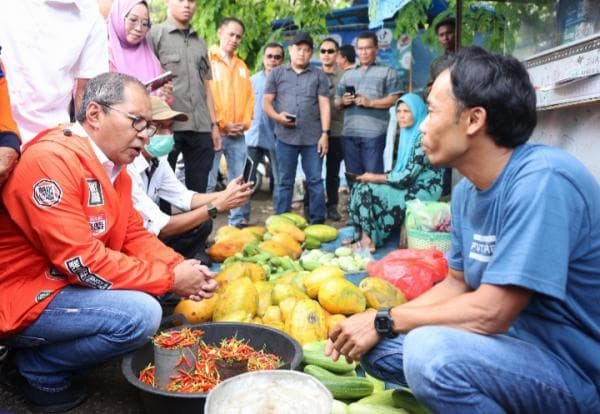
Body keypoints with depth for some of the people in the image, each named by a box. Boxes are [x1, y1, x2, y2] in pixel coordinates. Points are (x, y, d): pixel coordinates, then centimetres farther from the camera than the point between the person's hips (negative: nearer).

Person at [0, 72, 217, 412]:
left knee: (162, 292, 7)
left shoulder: (114, 165, 6)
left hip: (68, 284, 10)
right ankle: (39, 368, -2)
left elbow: (134, 235, 8)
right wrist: (170, 279, -22)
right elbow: (82, 262, -28)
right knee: (141, 314, -26)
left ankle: (57, 349, 9)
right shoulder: (51, 160, -24)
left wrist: (179, 268, -11)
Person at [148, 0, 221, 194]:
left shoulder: (200, 43, 20)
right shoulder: (154, 34, 4)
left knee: (198, 189, 7)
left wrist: (214, 124, 13)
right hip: (167, 126, -4)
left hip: (201, 128, 5)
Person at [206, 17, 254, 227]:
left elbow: (249, 97, 17)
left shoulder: (241, 65, 18)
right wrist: (221, 123, -10)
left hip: (238, 134, 6)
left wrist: (245, 122, 1)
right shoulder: (208, 59, 0)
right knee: (207, 182, -5)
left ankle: (238, 220, 17)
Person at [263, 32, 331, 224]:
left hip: (313, 137, 0)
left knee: (315, 180, 2)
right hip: (285, 136, 0)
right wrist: (278, 116, -13)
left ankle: (318, 221, 10)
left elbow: (324, 105, 4)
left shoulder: (319, 76, 10)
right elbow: (266, 102, 7)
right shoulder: (276, 73, 10)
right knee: (285, 182, 7)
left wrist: (325, 133, -6)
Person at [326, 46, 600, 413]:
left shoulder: (542, 180, -26)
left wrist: (384, 322, -14)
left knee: (431, 350, -31)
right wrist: (372, 324, -1)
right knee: (375, 347, 2)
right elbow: (458, 284, 11)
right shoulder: (467, 191, 1)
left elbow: (490, 313, -27)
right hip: (516, 339, 8)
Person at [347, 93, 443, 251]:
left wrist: (375, 177, -9)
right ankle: (363, 236, -7)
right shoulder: (407, 135, 11)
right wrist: (376, 177, -3)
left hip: (422, 192, -9)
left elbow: (407, 177, -20)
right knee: (360, 186, -5)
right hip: (409, 186, 9)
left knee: (368, 190, -18)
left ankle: (369, 241, -6)